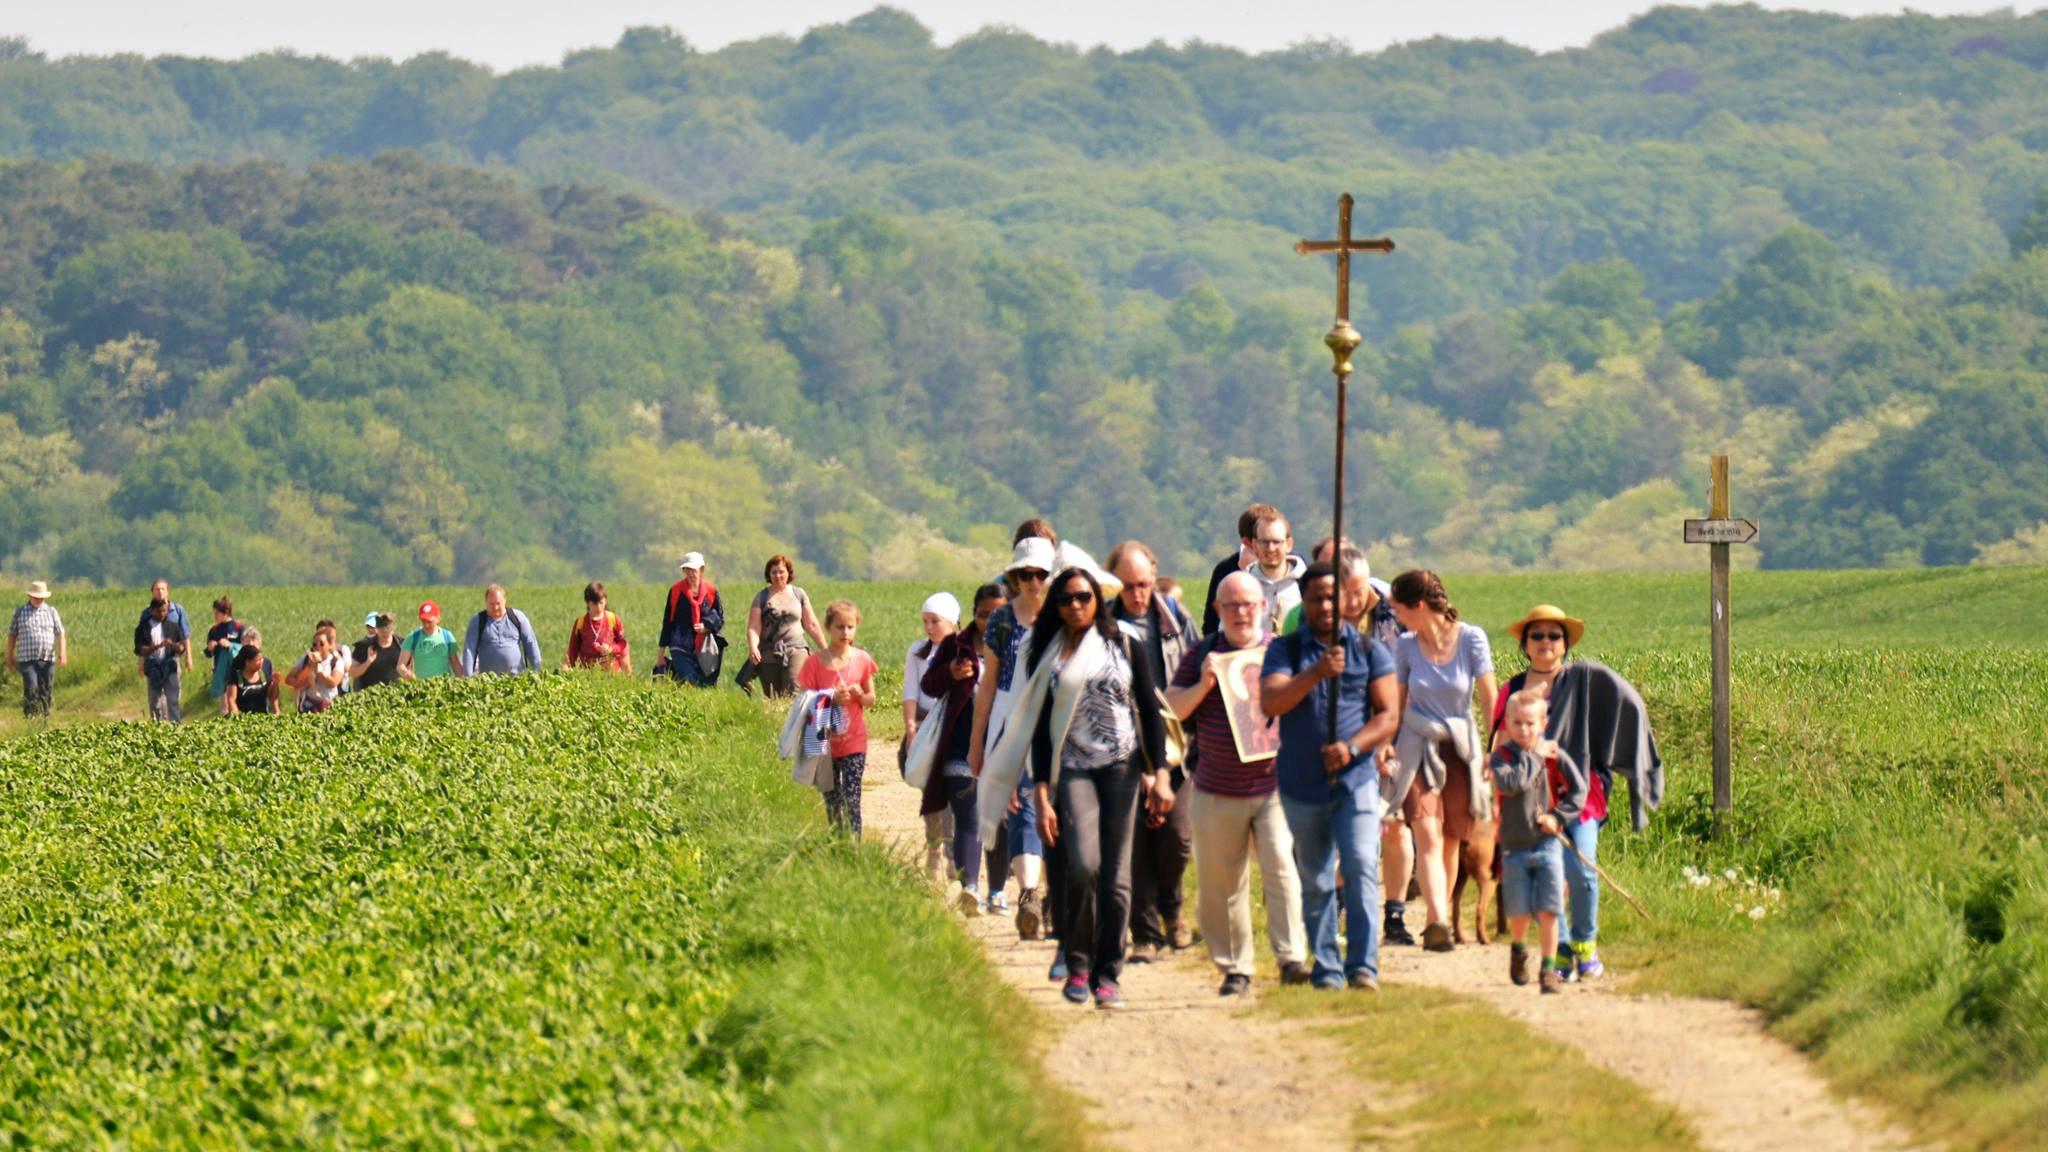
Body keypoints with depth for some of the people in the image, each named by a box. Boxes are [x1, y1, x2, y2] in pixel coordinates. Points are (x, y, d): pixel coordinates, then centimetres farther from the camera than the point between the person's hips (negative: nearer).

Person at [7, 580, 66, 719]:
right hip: (27, 659, -2)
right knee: (31, 687, -17)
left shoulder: (51, 611, 8)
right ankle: (29, 716, -6)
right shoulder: (20, 612, 6)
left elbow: (60, 634, 4)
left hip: (47, 659, 2)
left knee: (46, 691, 2)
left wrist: (63, 653, -8)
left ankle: (45, 717, 12)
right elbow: (12, 635, 12)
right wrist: (10, 656, 11)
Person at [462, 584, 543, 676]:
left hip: (516, 676, 1)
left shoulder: (518, 617, 7)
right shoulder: (477, 621, 5)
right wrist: (468, 677, -10)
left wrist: (537, 671, 2)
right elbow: (469, 650, 0)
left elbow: (531, 645, 9)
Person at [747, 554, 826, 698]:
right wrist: (752, 647, -20)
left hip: (796, 650, 0)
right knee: (772, 698, -3)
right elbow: (753, 628, -1)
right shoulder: (762, 597, 7)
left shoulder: (799, 594, 11)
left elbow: (811, 625, 16)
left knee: (794, 692, -19)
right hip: (769, 653, 0)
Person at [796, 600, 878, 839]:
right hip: (825, 742, 0)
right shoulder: (815, 662, -5)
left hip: (854, 741, 0)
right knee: (832, 801, 8)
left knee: (852, 800, -9)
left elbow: (871, 700, 9)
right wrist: (832, 699, -20)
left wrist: (859, 695, -13)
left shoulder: (862, 660, 0)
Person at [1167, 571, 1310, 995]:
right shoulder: (1202, 654, 8)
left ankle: (1292, 957, -15)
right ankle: (1234, 968, 15)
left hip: (1275, 785, -2)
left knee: (1282, 866, -15)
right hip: (1216, 791, 2)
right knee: (1221, 883, 5)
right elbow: (1172, 710, 4)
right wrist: (1204, 684, -13)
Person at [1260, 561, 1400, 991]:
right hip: (1302, 785, 1)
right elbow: (1270, 702, -11)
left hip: (1356, 781, -1)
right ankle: (1326, 971, 15)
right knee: (1315, 883, 7)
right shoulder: (1285, 650, 5)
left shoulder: (1369, 650, 7)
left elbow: (1389, 714, 2)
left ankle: (1363, 967, -15)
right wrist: (1316, 673, -24)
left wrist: (1351, 747, -14)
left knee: (1361, 868, -15)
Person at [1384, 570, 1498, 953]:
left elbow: (1489, 698, -5)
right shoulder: (1406, 645, 0)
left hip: (1461, 746, 0)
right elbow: (1396, 702, 8)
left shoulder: (1471, 638, -6)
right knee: (1427, 836, -15)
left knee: (1450, 841, 5)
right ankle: (1438, 923, -27)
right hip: (1417, 746, 0)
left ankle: (1439, 918, 20)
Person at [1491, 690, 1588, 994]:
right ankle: (1518, 950, 34)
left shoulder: (1555, 755, 3)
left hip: (1547, 844, 1)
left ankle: (1549, 969, 3)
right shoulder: (1502, 756, -2)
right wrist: (1534, 757, -15)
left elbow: (1578, 790, 6)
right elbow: (1509, 783, -22)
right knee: (1519, 913, 3)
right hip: (1515, 846, -1)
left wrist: (1559, 817, -6)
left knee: (1548, 911, -6)